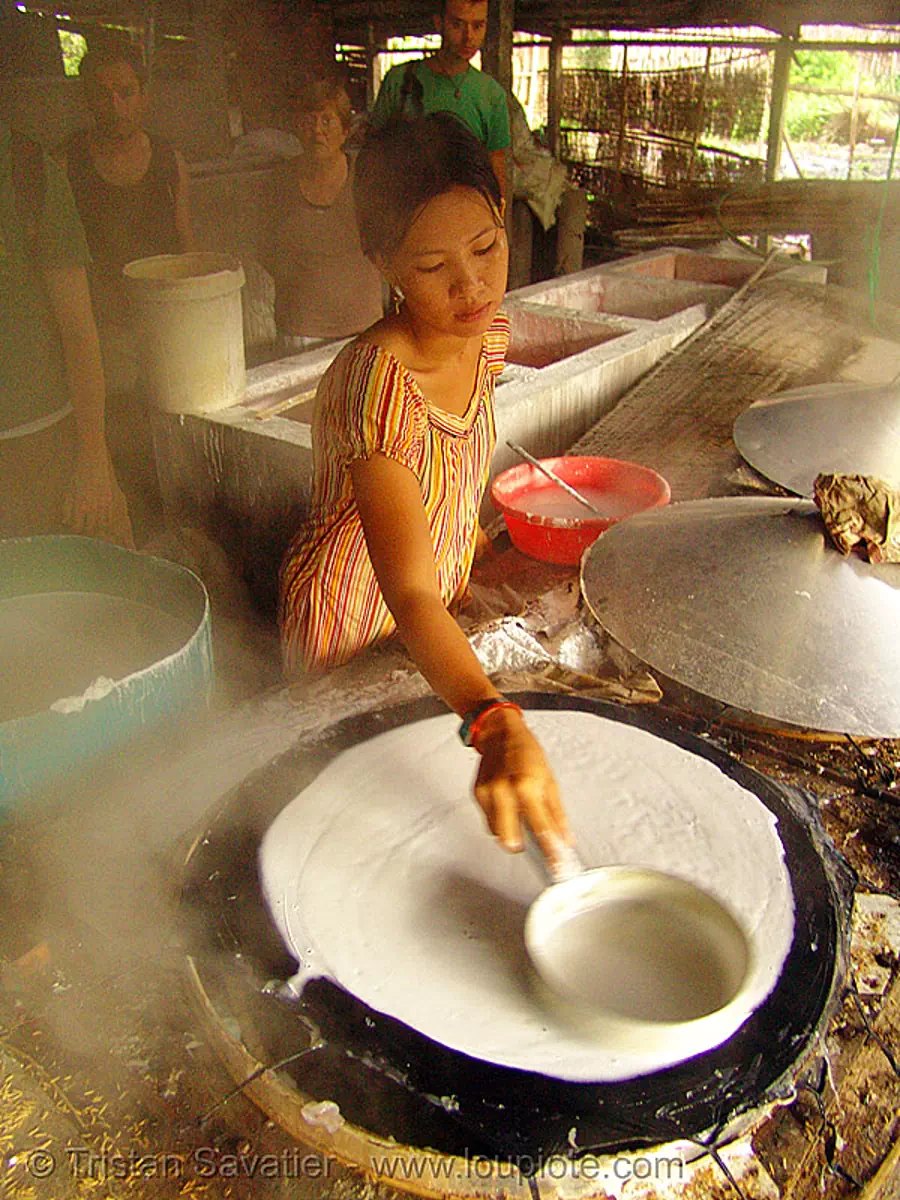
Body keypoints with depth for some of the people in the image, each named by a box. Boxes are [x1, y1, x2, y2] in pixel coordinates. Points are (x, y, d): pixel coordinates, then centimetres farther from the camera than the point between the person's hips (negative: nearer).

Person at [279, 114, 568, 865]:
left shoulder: (489, 334, -11)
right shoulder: (376, 382, -36)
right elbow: (410, 596, -47)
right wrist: (497, 725, -59)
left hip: (443, 614, 7)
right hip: (354, 620, -6)